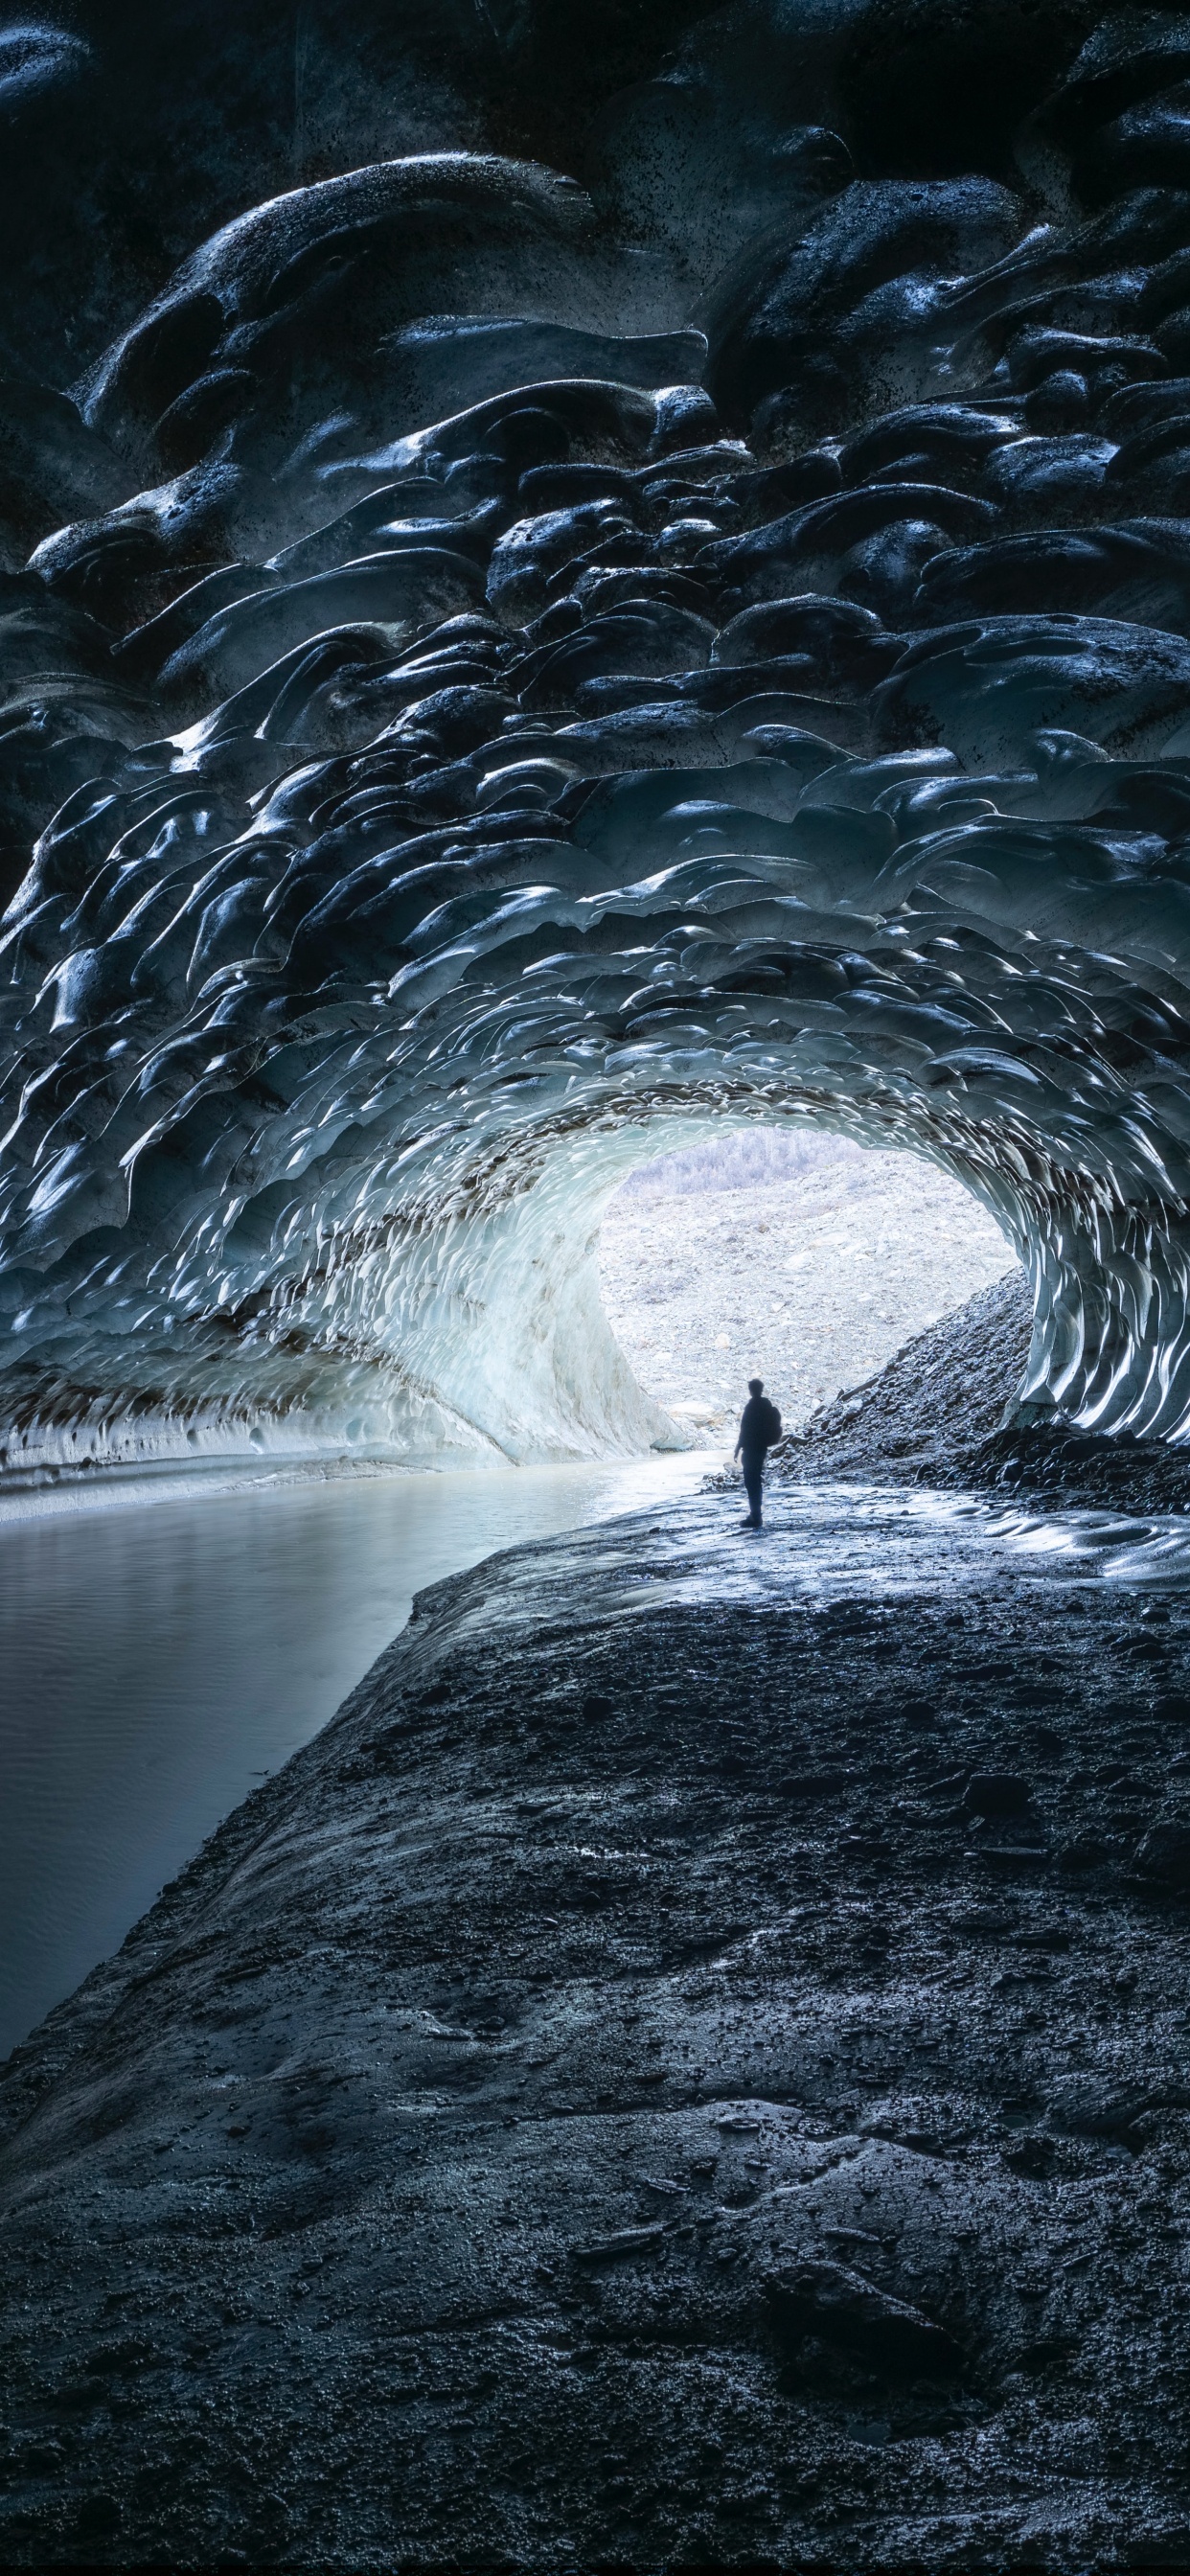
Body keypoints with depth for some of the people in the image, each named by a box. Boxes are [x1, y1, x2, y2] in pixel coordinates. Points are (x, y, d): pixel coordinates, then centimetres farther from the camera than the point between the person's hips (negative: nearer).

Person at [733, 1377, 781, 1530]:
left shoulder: (751, 1406, -17)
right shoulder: (767, 1405, 9)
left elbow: (745, 1431, -19)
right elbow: (773, 1428, 16)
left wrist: (737, 1450, -12)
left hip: (751, 1449, -9)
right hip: (762, 1448, 9)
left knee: (751, 1483, -5)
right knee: (756, 1481, 18)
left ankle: (755, 1518, -5)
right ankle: (755, 1515, 26)